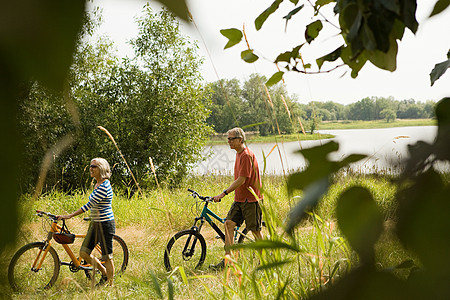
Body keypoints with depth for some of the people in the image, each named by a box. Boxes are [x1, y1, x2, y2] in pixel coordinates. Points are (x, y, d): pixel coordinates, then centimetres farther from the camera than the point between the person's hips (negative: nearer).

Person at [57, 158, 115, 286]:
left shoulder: (104, 186, -19)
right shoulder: (98, 184, 12)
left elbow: (89, 205, -23)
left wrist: (69, 216, -22)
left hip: (105, 224, -9)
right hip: (95, 223, 9)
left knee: (107, 257, 0)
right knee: (84, 253, 7)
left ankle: (110, 285, 12)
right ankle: (104, 273, 24)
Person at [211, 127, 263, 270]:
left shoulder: (247, 155, -18)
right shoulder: (239, 153, 13)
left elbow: (242, 180, -23)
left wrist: (224, 193, -24)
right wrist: (227, 192, 20)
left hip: (251, 199, -9)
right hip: (239, 198, 9)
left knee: (255, 231, 1)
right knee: (229, 224, -3)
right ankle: (227, 259, -2)